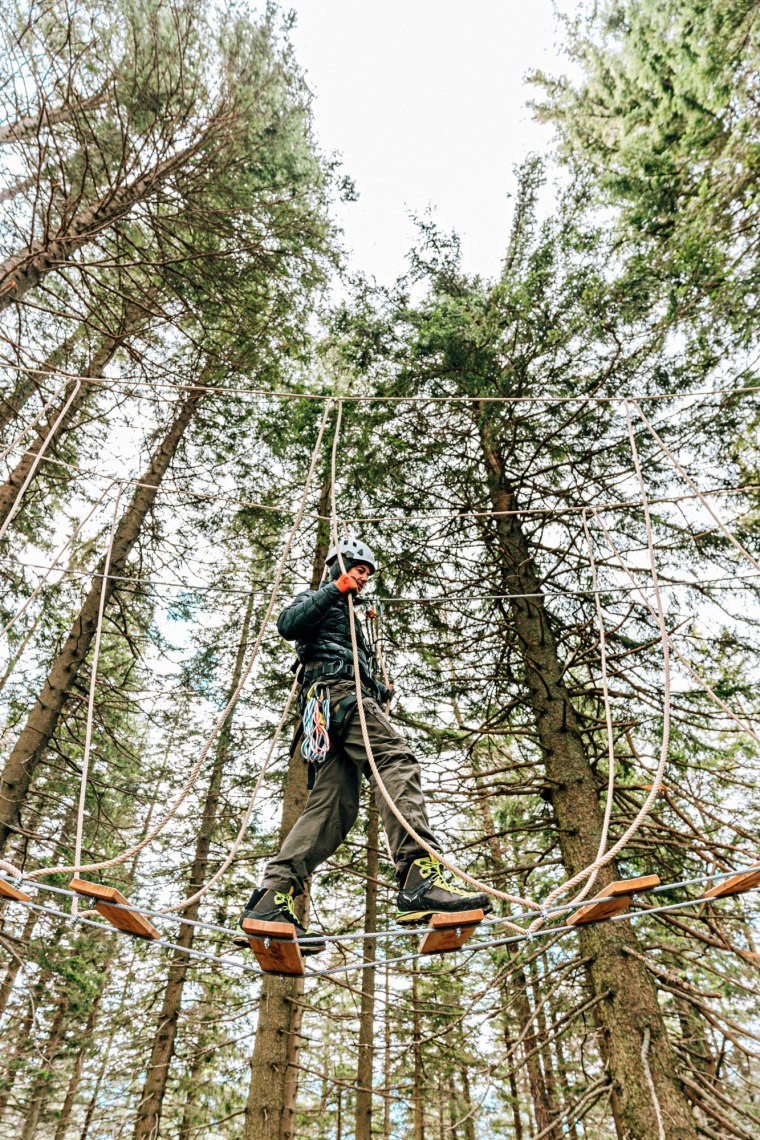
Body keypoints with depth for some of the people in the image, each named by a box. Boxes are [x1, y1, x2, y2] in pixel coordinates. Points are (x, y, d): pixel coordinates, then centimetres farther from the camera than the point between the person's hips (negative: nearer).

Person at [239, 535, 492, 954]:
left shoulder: (346, 613, 42)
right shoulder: (320, 598, 16)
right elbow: (287, 624, -8)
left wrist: (380, 692, 19)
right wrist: (335, 588, -5)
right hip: (337, 691, -9)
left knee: (333, 805, -5)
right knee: (398, 761, -26)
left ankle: (270, 901, -11)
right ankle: (421, 877, -41)